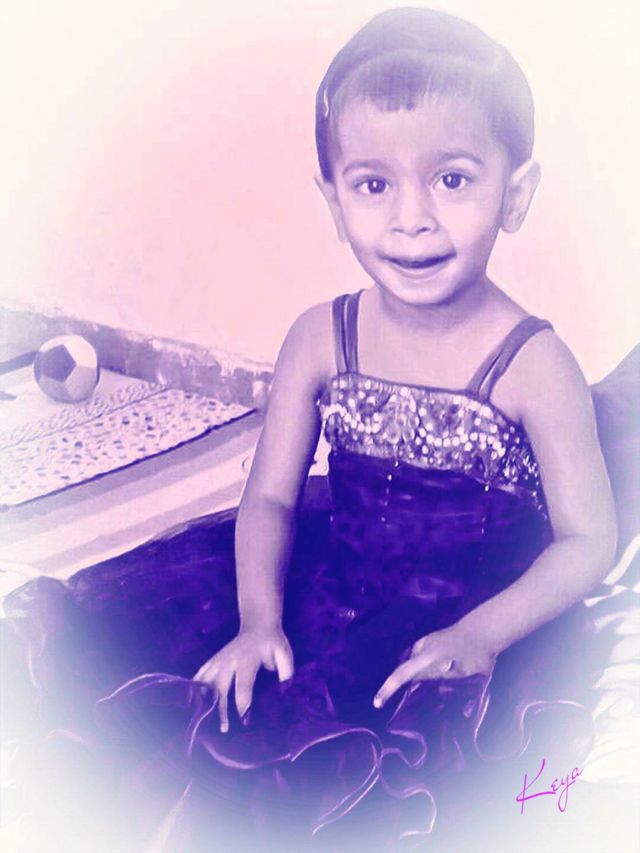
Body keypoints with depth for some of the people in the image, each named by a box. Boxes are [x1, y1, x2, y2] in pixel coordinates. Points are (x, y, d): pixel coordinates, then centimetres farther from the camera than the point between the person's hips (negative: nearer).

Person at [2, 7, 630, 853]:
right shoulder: (320, 339, -6)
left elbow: (589, 542, -10)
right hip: (333, 578, 4)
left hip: (477, 615, -3)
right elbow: (271, 496, -1)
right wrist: (259, 619, -16)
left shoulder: (534, 363, -16)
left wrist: (479, 636, -22)